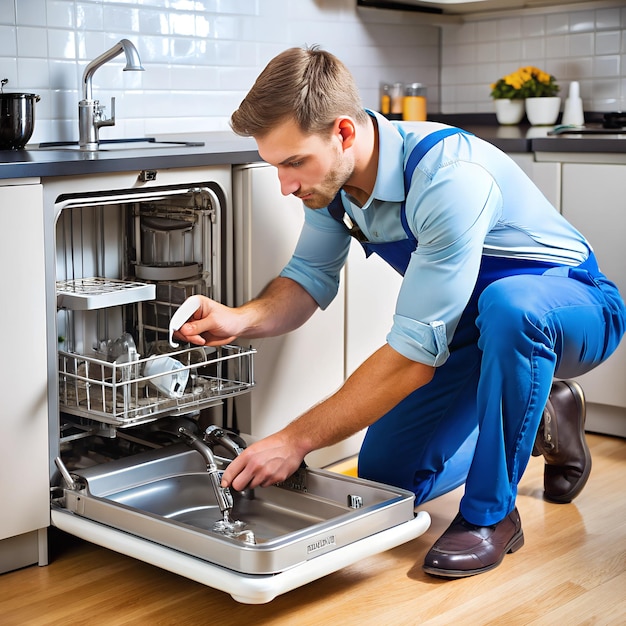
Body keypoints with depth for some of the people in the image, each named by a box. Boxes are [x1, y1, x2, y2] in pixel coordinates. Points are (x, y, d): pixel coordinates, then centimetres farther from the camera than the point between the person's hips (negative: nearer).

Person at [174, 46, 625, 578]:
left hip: (573, 308, -7)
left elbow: (415, 354, -37)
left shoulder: (450, 178, -37)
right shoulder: (329, 174, -12)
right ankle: (538, 419, 20)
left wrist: (296, 440, -33)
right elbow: (310, 278, 1)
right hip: (468, 329, 7)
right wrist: (242, 319, -21)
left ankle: (491, 513, -21)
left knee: (510, 303, -42)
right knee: (385, 477, -1)